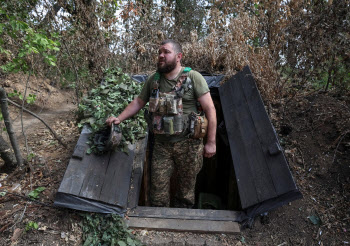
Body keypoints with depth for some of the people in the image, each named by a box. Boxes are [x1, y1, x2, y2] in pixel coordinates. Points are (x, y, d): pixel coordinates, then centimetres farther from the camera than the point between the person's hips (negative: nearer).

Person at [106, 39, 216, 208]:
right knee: (158, 191, 6)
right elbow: (138, 102, 17)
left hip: (188, 144, -2)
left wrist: (211, 142, -10)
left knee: (186, 190, 13)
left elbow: (210, 109, -8)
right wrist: (119, 118, 4)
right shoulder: (153, 80, 7)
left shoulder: (193, 77, -6)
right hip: (161, 145, 3)